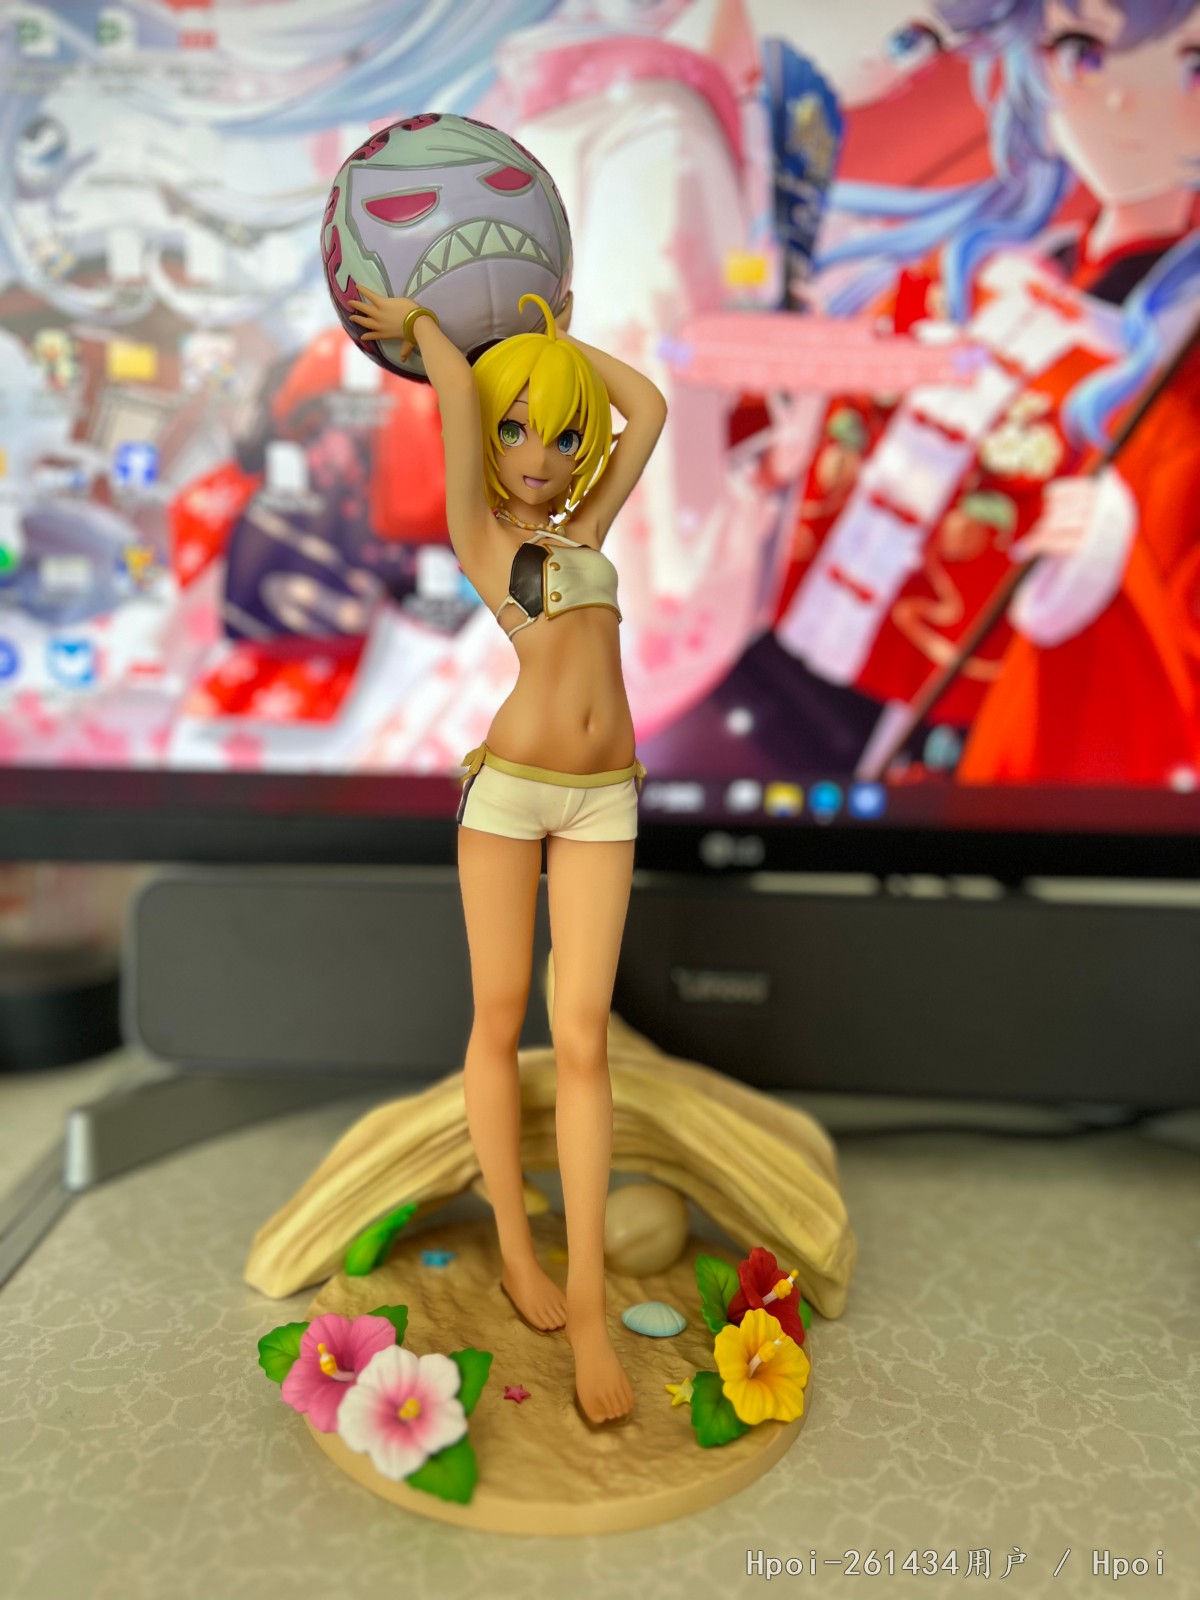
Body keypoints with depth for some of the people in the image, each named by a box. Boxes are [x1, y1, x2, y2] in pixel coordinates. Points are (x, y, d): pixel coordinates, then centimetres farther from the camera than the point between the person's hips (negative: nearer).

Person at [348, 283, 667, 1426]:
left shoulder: (583, 528, 18)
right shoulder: (477, 530, 6)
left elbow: (651, 406, 22)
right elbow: (455, 387, -3)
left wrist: (553, 335, 29)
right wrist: (416, 320, 16)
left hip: (602, 797, 3)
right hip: (509, 782, -3)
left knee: (582, 1039, -1)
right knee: (498, 1021, 6)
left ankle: (588, 1308, 4)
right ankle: (516, 1250, 24)